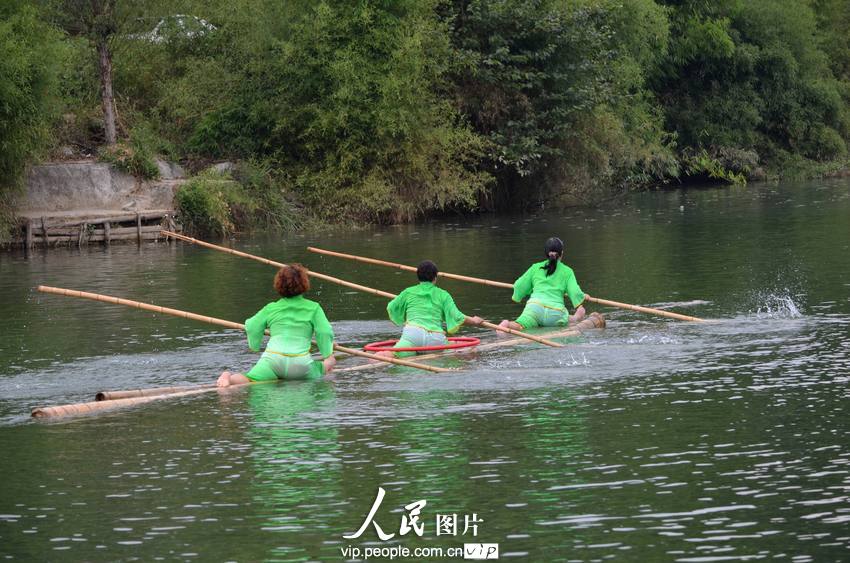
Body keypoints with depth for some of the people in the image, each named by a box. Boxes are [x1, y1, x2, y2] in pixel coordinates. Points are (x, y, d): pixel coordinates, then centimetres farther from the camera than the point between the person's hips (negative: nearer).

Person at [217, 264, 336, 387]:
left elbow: (251, 328, 15)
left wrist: (254, 346, 35)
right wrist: (328, 356, 15)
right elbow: (325, 332, 1)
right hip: (301, 361, 0)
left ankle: (229, 377, -39)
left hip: (273, 357, 0)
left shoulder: (271, 308, 15)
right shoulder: (313, 308, 10)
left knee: (247, 382, -13)